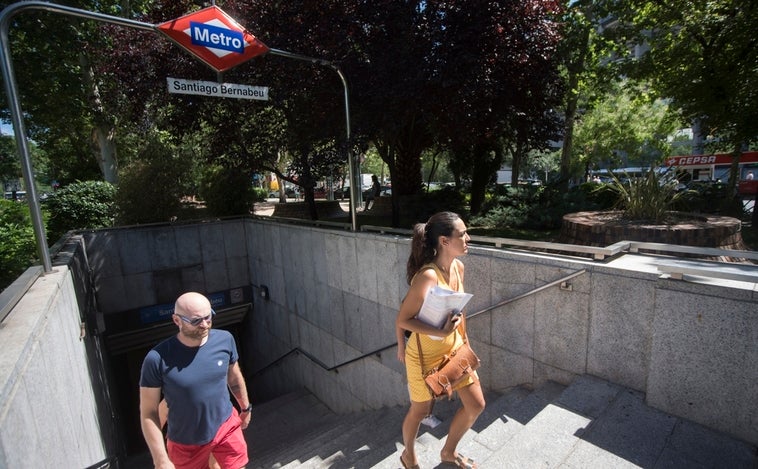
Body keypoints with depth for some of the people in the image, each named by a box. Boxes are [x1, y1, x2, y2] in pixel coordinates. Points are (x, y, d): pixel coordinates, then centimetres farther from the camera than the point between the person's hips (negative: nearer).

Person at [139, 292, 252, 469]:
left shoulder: (224, 339, -15)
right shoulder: (157, 359, -24)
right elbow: (148, 413, -14)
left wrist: (245, 408, 14)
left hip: (226, 427, 2)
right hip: (186, 442, -1)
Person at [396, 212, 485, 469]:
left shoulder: (458, 267, -6)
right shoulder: (427, 276, -31)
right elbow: (402, 321, -27)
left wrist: (455, 334, 15)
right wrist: (440, 332, -34)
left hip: (454, 348, 7)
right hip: (425, 356, -7)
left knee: (476, 405, 17)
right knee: (420, 410, 17)